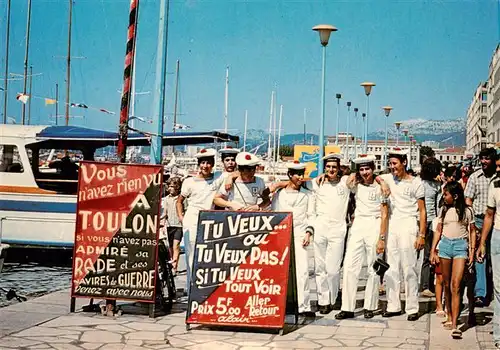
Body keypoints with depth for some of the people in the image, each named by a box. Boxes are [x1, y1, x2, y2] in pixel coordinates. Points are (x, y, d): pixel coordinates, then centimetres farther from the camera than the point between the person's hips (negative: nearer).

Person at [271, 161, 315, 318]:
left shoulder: (307, 194, 12)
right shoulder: (279, 193, 12)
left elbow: (311, 215, 9)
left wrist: (308, 233, -4)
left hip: (300, 234, -1)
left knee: (303, 269, -12)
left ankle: (303, 306, -12)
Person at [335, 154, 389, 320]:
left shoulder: (379, 187, 0)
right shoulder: (356, 186, 11)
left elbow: (384, 214, -3)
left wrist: (382, 238, -9)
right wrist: (355, 175, 13)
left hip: (374, 227, -4)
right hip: (357, 227, 4)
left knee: (373, 269, 2)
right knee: (349, 266, -4)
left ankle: (370, 307, 11)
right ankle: (347, 308, -2)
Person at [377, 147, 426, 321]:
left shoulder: (415, 182, -3)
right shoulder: (389, 178, 9)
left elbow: (422, 210, -4)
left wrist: (422, 235, -10)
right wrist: (382, 183, 1)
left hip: (408, 224, -5)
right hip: (391, 225, 5)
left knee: (409, 268, -4)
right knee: (391, 268, 8)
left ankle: (412, 308, 2)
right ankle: (393, 306, 15)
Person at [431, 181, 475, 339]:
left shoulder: (467, 210, 2)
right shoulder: (443, 210, 10)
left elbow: (472, 231, 8)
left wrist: (472, 251, 0)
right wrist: (433, 251, 8)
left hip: (461, 245, -3)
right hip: (445, 244, 4)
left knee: (455, 286, -12)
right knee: (447, 285, 7)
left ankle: (454, 326, -15)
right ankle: (450, 318, 19)